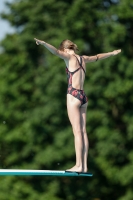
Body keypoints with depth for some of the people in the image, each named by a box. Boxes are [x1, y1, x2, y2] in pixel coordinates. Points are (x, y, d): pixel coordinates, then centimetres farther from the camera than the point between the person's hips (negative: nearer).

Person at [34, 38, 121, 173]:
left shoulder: (70, 57, -2)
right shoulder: (83, 59, 17)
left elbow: (56, 51, -21)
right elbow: (98, 57, 35)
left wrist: (43, 43, -35)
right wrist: (113, 53, 53)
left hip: (73, 95, -7)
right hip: (83, 97, 7)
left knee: (77, 132, -11)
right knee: (83, 132, 4)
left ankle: (79, 165, -14)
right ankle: (84, 165, 2)